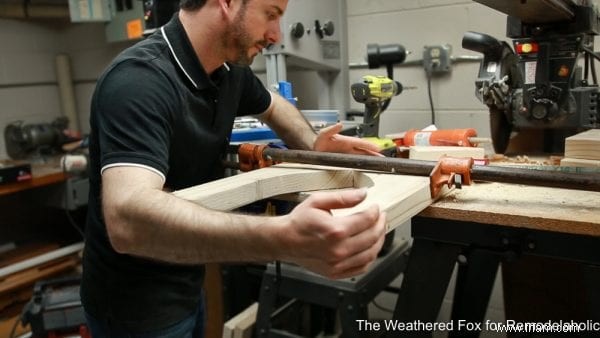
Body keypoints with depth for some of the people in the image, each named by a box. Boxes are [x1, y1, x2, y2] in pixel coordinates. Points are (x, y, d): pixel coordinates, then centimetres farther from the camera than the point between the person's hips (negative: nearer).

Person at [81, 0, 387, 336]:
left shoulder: (230, 70, -4)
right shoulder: (139, 78, -29)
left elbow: (273, 105, 18)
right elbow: (129, 218, -44)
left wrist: (312, 145, -2)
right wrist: (283, 238, -57)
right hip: (137, 303, -7)